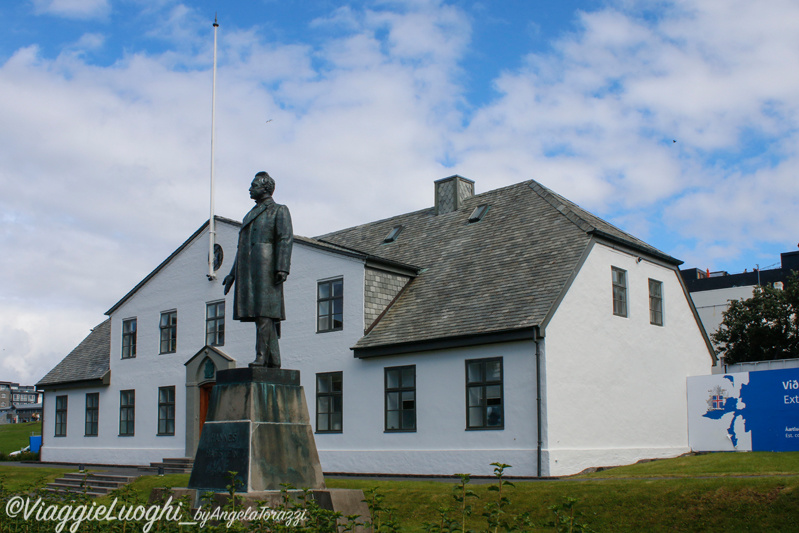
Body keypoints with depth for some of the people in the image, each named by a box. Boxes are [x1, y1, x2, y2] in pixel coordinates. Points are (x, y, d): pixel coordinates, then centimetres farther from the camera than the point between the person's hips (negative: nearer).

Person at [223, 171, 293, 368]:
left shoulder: (279, 211, 3)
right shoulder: (251, 215, 26)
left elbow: (286, 239, -9)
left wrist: (282, 269, -21)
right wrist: (233, 273, 20)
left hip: (265, 268, -8)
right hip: (248, 270, 8)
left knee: (263, 313, -14)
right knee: (259, 314, 3)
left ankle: (261, 356, -16)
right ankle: (273, 359, 4)